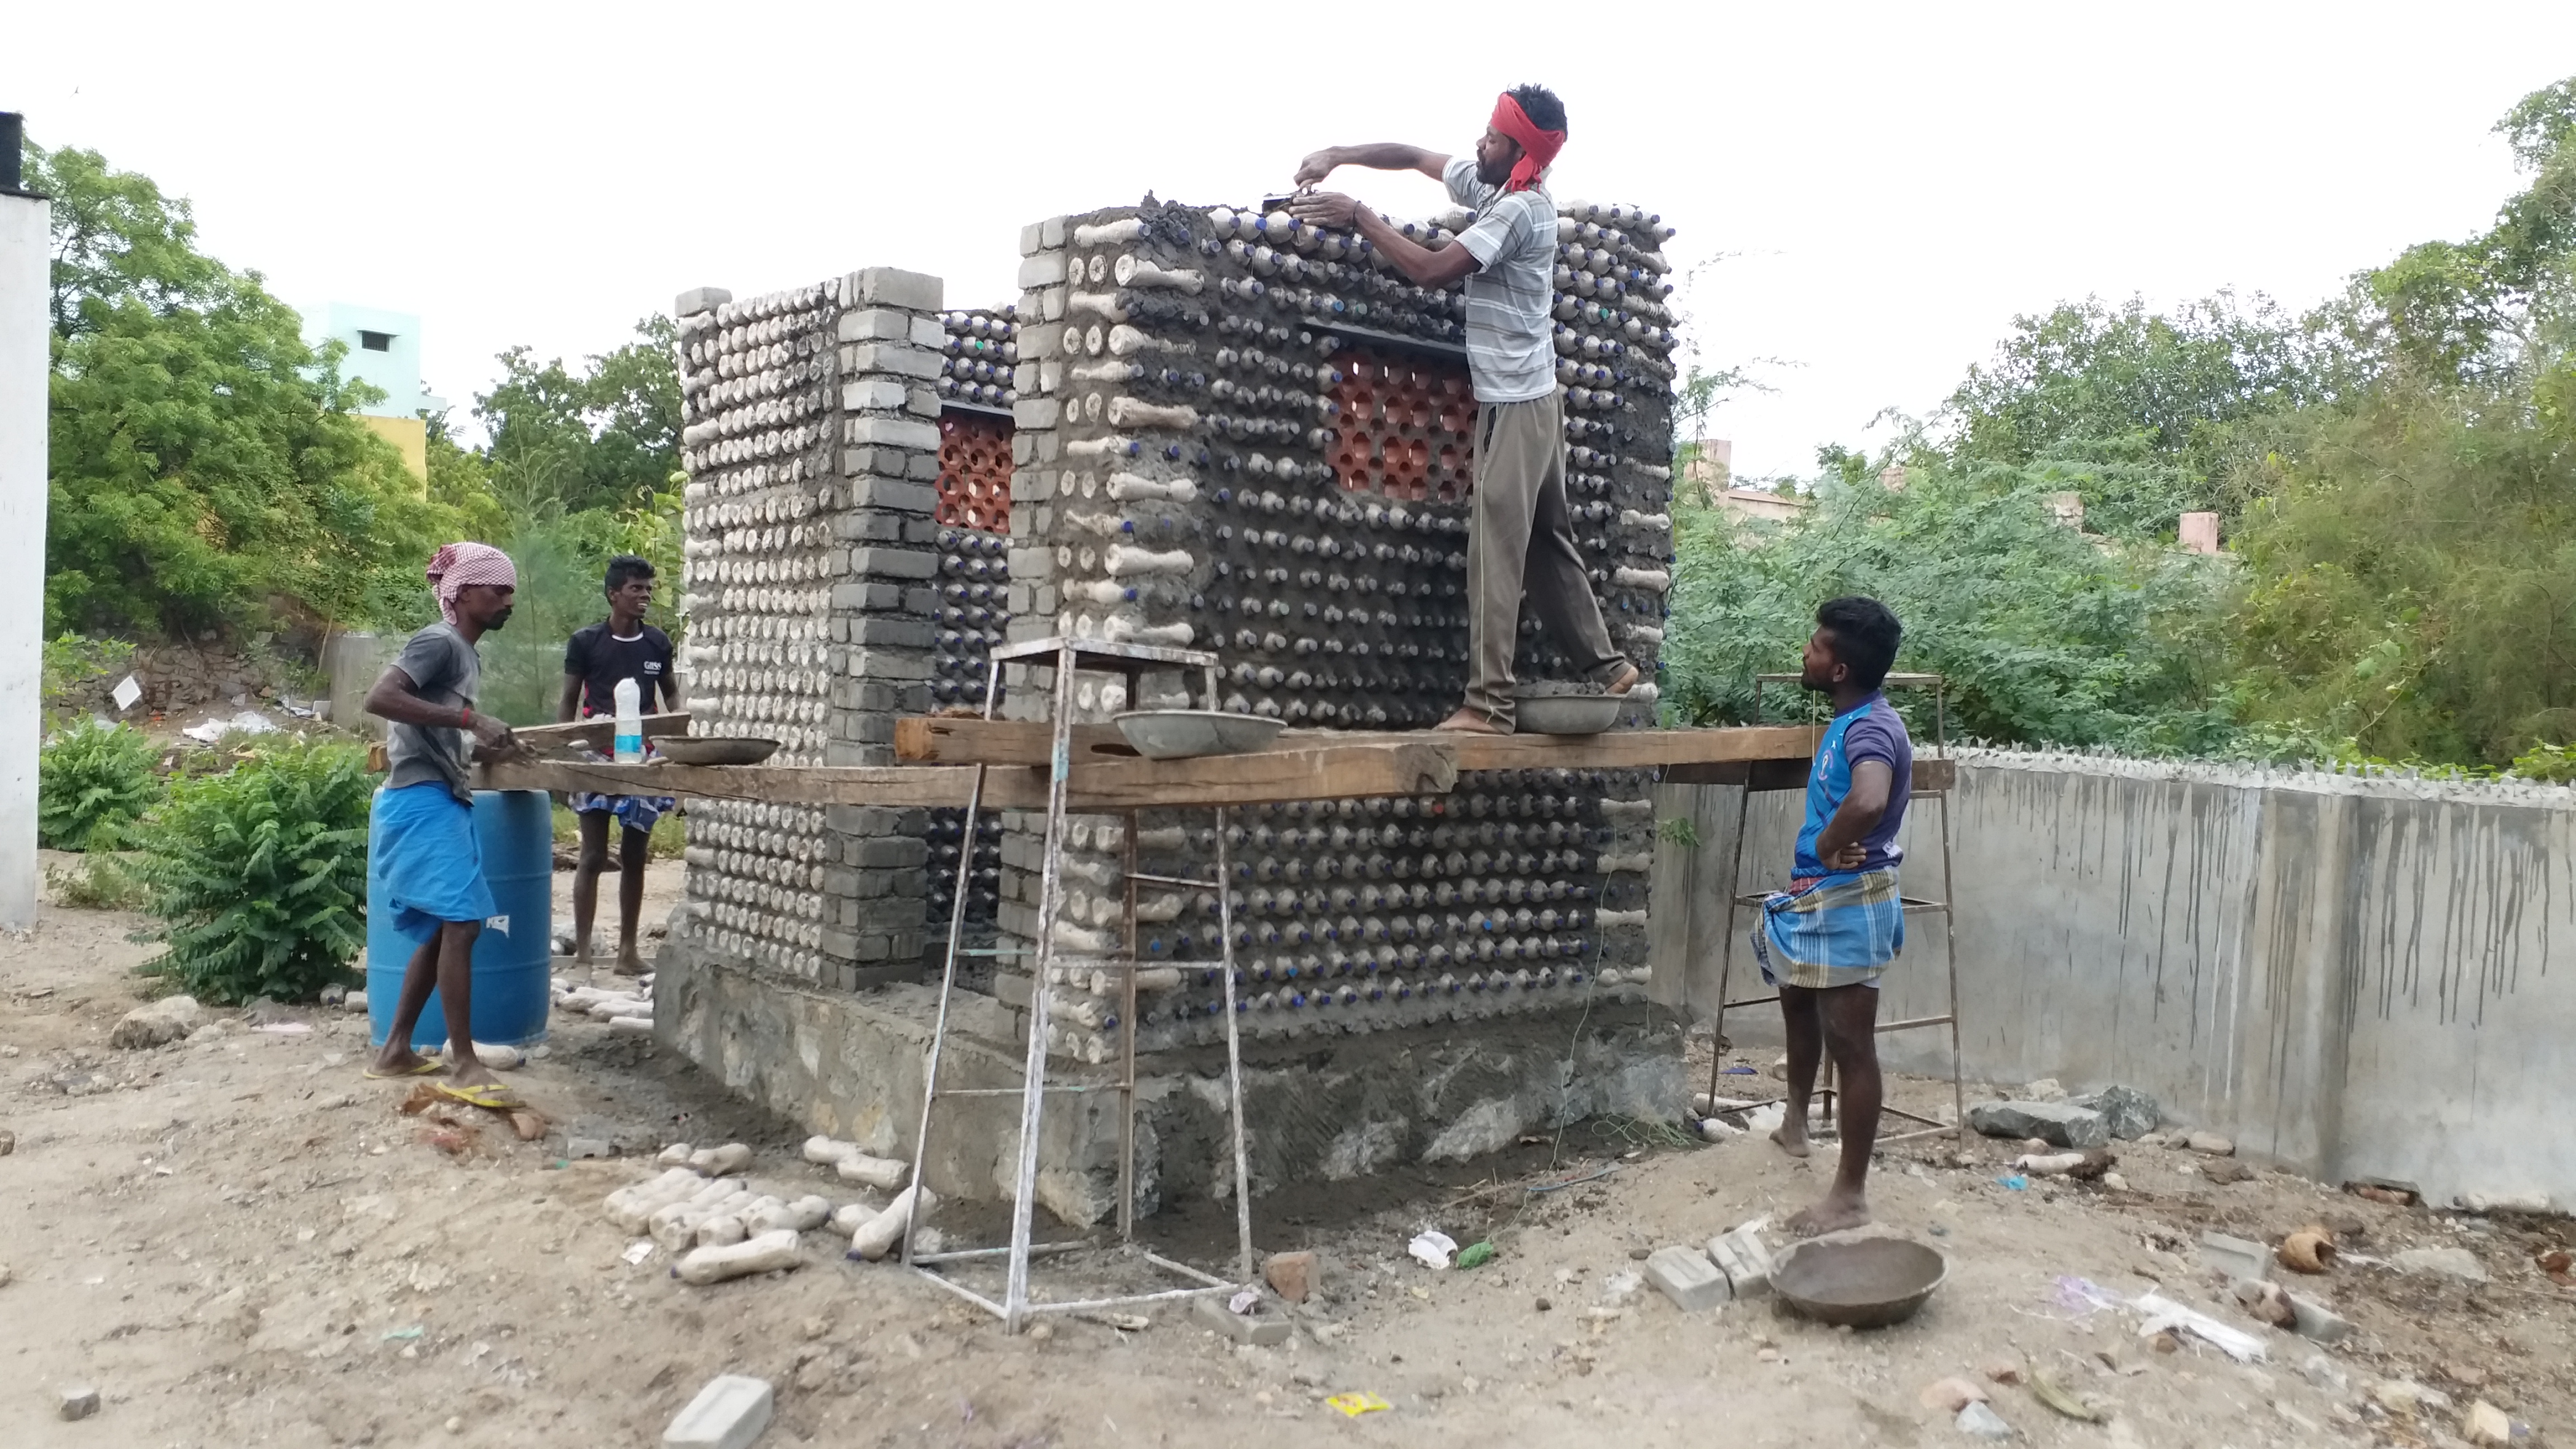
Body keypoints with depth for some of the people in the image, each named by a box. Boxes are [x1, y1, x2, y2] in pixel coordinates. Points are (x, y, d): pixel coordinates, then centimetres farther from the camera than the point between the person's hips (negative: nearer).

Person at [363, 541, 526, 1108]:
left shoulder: (468, 654, 18)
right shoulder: (439, 642, -12)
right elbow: (379, 698, -25)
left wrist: (489, 742, 11)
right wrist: (469, 719, -28)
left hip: (443, 802, 10)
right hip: (422, 803, -10)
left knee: (443, 930, 12)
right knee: (460, 925, -13)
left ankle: (396, 1050, 22)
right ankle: (464, 1065, -10)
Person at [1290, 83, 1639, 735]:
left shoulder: (1519, 210, -17)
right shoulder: (1489, 185, 10)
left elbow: (1431, 270, -21)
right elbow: (1413, 155, 17)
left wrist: (1358, 215, -13)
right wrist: (1338, 155, 3)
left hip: (1516, 404, -10)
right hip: (1529, 399, 10)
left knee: (1496, 547, -12)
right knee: (1548, 540, 15)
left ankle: (1488, 702, -13)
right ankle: (1605, 665, 23)